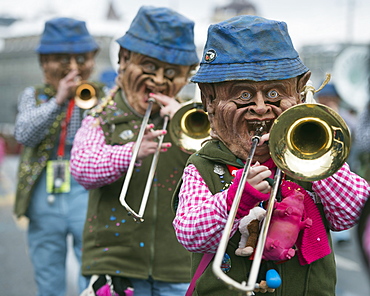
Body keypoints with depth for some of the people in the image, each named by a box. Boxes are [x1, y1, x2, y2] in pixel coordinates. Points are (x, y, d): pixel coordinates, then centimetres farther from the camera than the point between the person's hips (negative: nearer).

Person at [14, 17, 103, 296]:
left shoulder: (102, 96, 5)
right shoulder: (34, 96, 10)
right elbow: (24, 134, -9)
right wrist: (57, 100, -16)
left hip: (87, 192, -2)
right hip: (44, 195, 2)